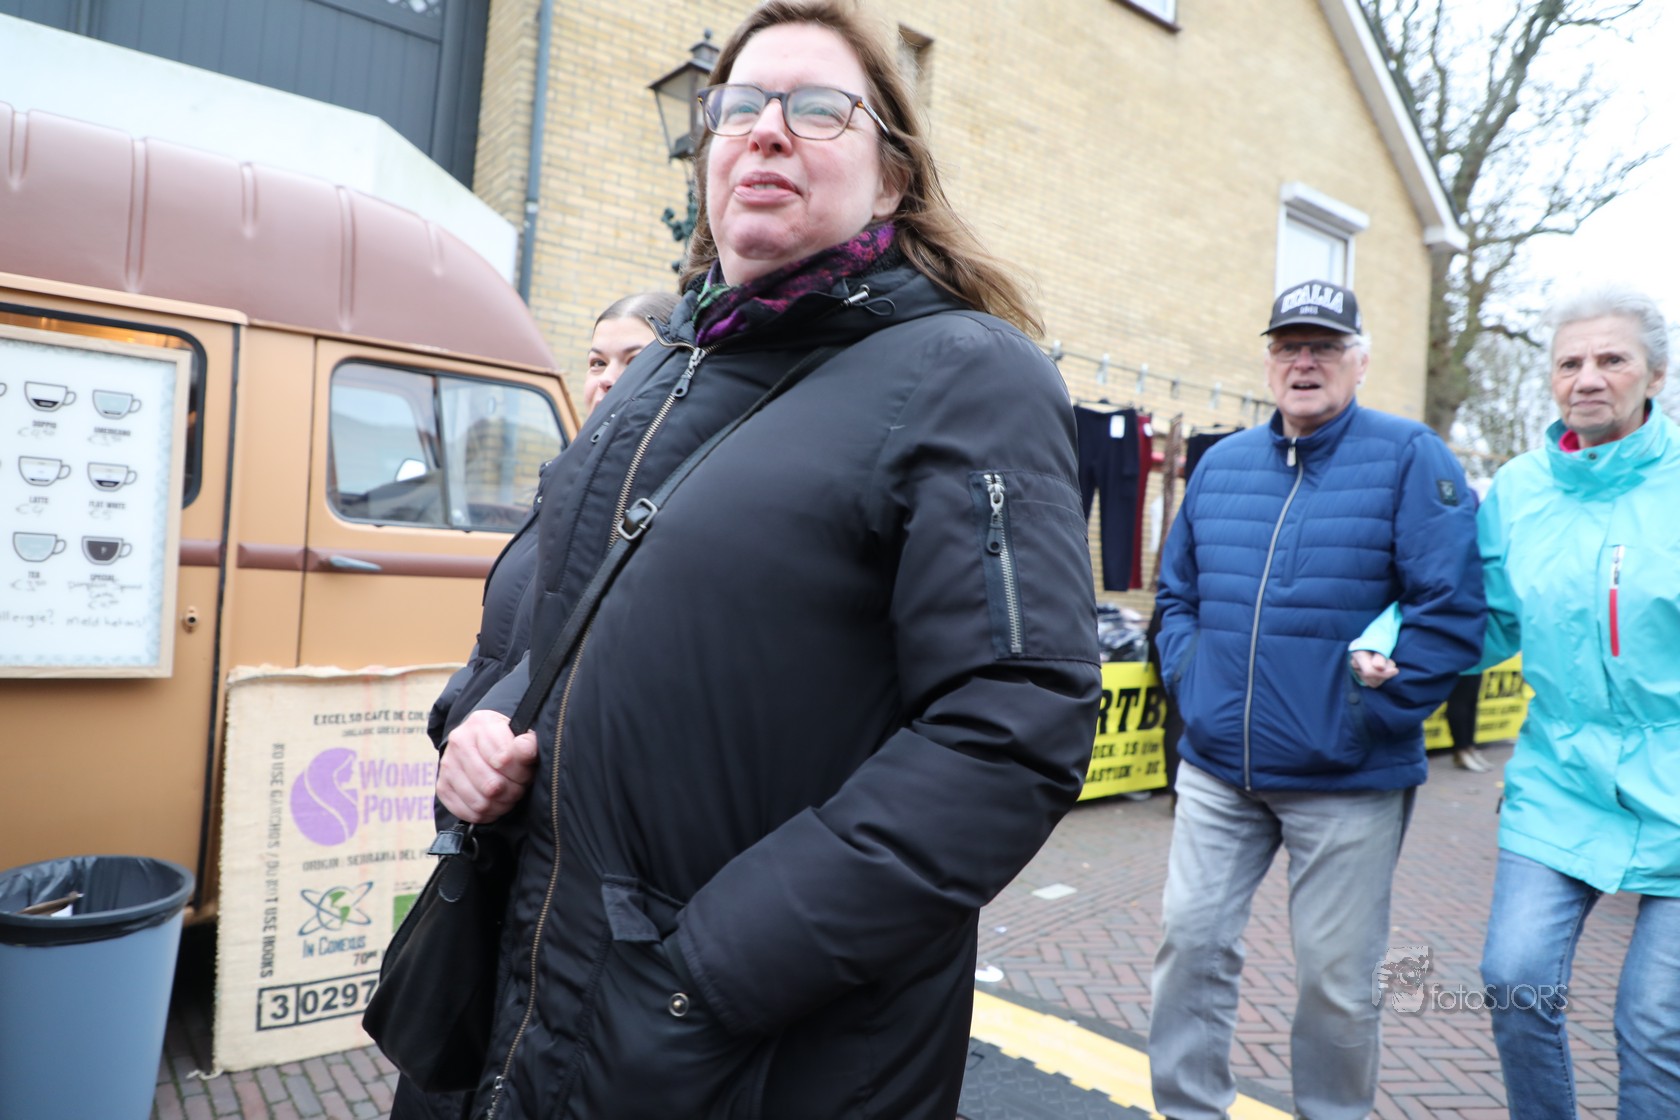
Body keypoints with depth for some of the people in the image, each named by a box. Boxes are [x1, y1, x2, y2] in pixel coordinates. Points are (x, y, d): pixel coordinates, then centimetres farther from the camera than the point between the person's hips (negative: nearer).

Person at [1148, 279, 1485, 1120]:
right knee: (1190, 938, 8)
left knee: (1336, 975, 10)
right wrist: (1189, 681, 5)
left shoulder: (1410, 459, -6)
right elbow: (1176, 590, 17)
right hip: (1217, 770, 4)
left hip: (1346, 780, -4)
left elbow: (1451, 609, -12)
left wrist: (1378, 711, -14)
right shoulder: (1221, 463, 9)